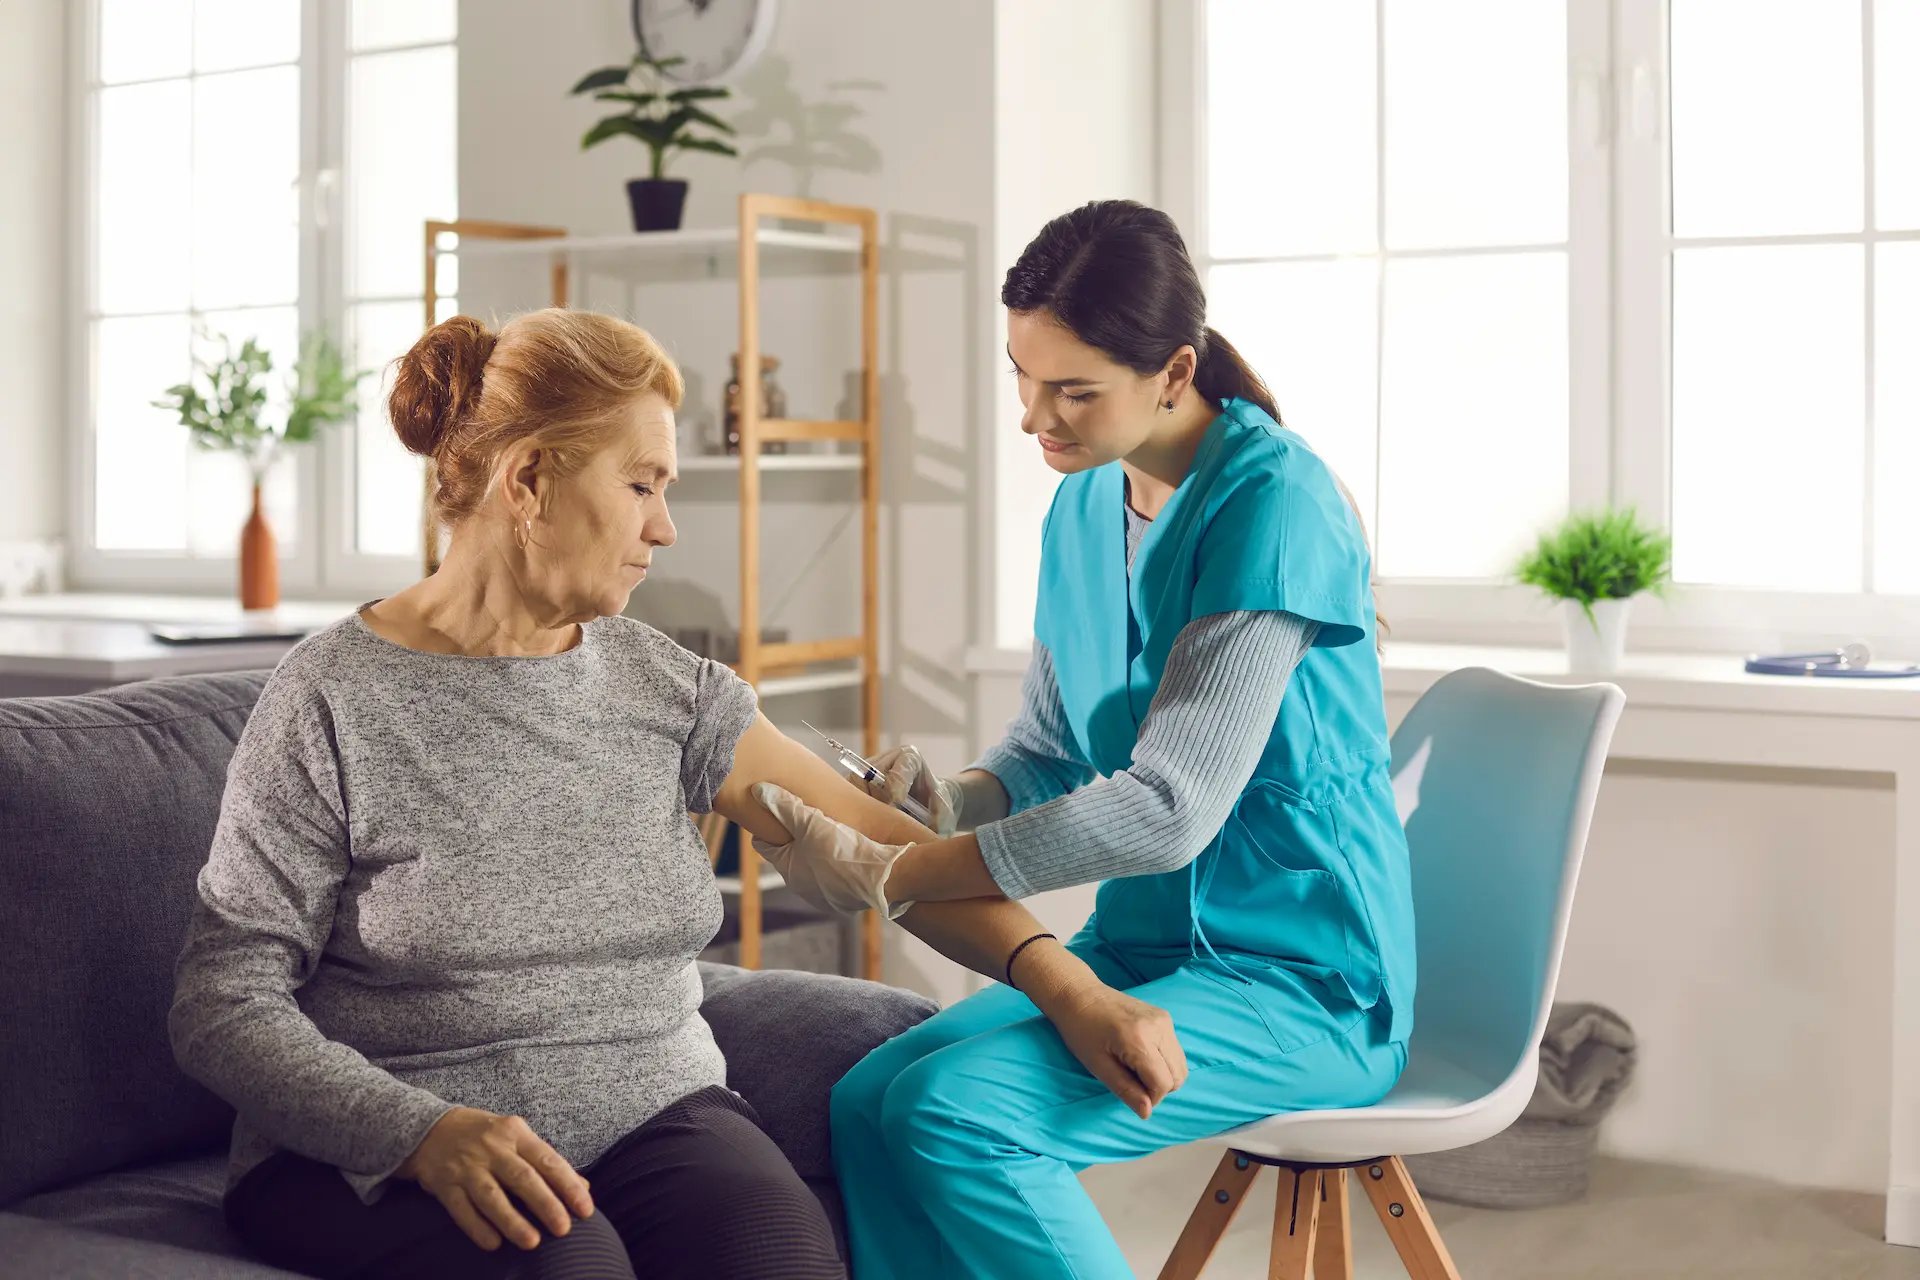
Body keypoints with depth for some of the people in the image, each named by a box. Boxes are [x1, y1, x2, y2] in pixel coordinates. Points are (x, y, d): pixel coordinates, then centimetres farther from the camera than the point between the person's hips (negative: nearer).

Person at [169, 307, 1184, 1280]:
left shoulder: (666, 689, 9)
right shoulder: (333, 701, -5)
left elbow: (879, 850, 6)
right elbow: (223, 1002, -8)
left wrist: (1068, 988, -6)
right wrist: (427, 1133, -24)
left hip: (646, 1114, 4)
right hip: (380, 1155, -3)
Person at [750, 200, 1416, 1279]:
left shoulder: (1272, 503, -18)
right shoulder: (1083, 504, 8)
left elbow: (1170, 805, -24)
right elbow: (1050, 752, 14)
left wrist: (883, 872, -21)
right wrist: (948, 804, -9)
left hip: (1297, 983, -7)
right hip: (1144, 945, 7)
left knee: (955, 1111, -26)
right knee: (865, 1102, -17)